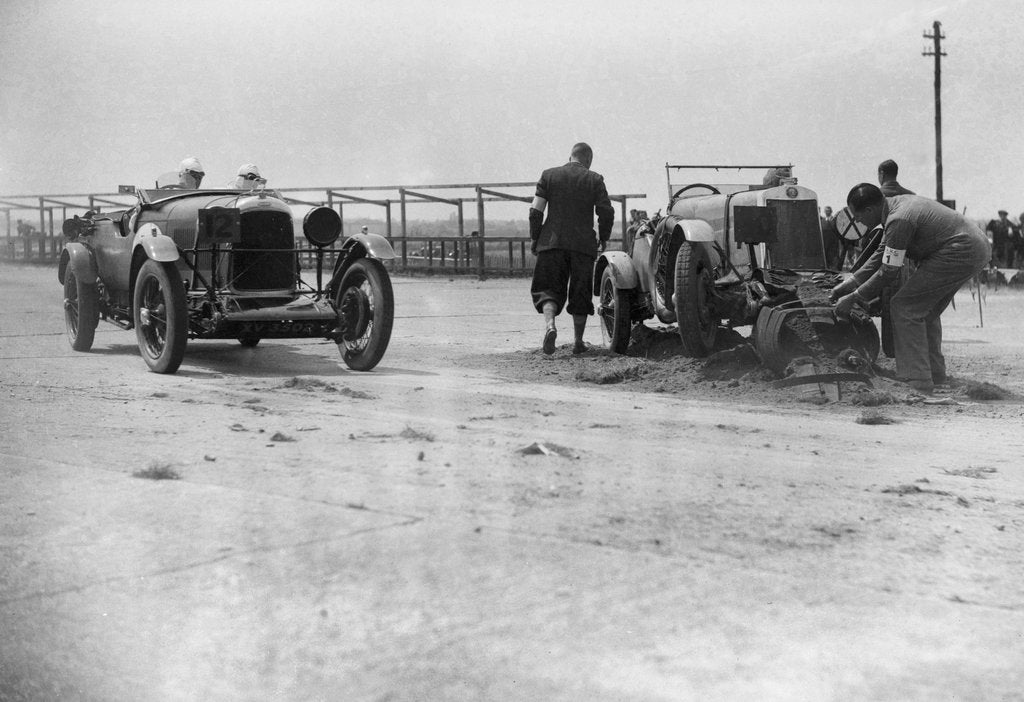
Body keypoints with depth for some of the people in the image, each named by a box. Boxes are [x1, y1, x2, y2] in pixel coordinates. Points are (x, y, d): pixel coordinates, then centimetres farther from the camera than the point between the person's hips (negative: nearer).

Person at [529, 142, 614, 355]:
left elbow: (536, 210, 0)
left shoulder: (549, 175, 5)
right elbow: (607, 213, -2)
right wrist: (603, 239, 13)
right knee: (580, 293, 11)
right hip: (583, 243, 0)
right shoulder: (595, 180, 2)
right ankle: (578, 341, 13)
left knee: (549, 288, 5)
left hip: (552, 241, 0)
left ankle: (549, 324, -23)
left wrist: (534, 238, 9)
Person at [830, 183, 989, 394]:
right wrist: (849, 283, 16)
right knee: (926, 311, 22)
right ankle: (935, 375, 29)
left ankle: (917, 382, -10)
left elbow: (888, 272, -16)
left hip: (961, 254, -11)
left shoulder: (899, 220, -22)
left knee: (905, 307, -8)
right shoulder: (897, 204, 10)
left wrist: (853, 298, -7)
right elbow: (881, 255, 18)